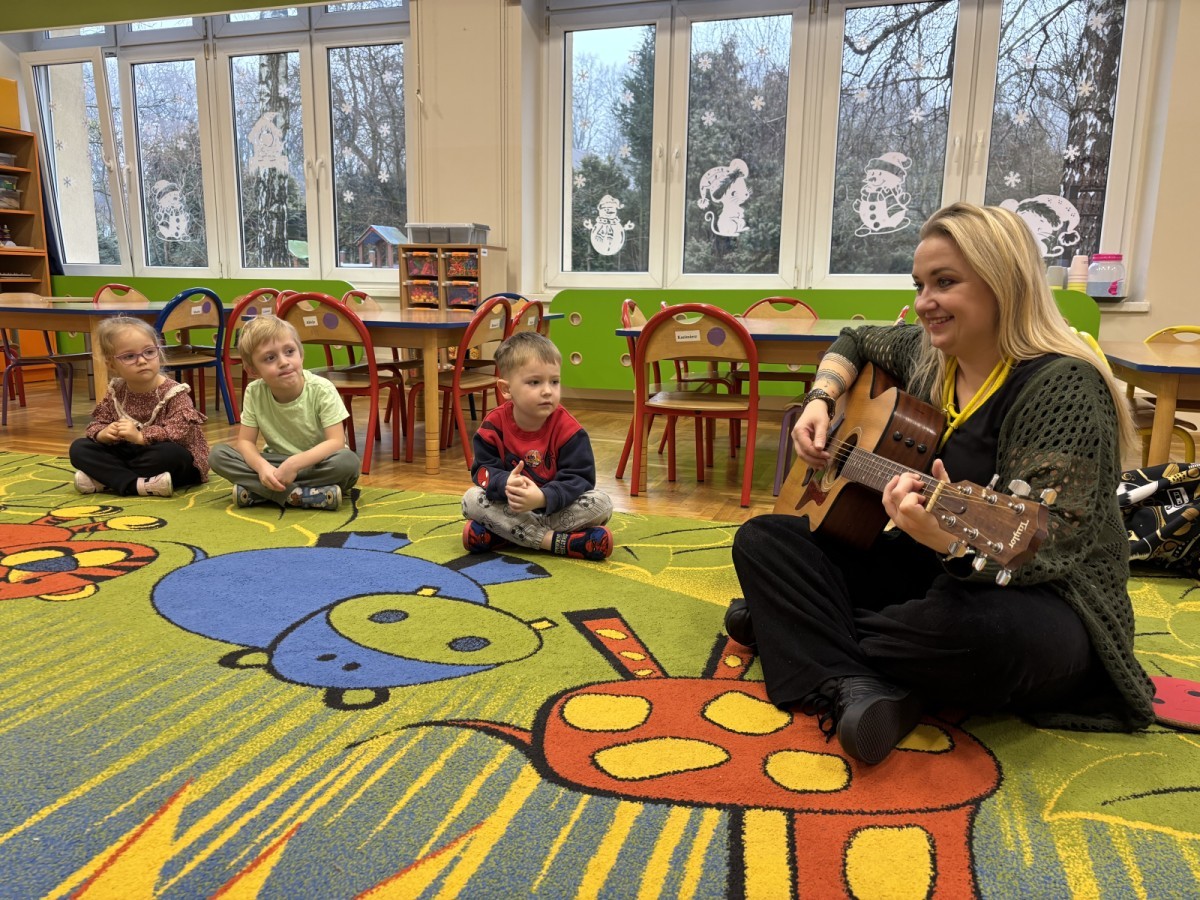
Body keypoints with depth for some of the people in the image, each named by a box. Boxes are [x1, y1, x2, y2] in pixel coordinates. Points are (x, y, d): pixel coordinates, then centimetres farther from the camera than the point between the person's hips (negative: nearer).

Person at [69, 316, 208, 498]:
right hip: (128, 454, 6)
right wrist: (102, 433, -18)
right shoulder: (116, 392, 2)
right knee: (79, 448, -7)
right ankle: (137, 484, -27)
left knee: (169, 453, -39)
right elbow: (98, 422, 6)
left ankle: (105, 479, -21)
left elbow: (180, 430, -28)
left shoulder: (174, 393, -16)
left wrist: (140, 436, -36)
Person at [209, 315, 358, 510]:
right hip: (276, 464, 3)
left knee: (348, 461, -35)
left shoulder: (322, 389, -19)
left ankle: (257, 492, -26)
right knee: (218, 454, -18)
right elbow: (245, 441, -9)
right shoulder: (254, 392, -10)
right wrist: (262, 466, -32)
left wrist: (295, 463, -37)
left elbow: (336, 442, -23)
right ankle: (301, 495, -27)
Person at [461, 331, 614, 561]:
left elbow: (579, 478, -19)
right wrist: (505, 484, -34)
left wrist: (543, 497, -38)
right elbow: (483, 470, -9)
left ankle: (504, 534, -28)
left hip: (555, 509, -1)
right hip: (512, 508, 1)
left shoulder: (567, 428, -15)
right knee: (471, 499, -23)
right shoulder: (493, 424, -10)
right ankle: (552, 540, -29)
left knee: (601, 503, -25)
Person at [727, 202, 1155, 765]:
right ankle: (850, 685, -25)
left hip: (1043, 599, -7)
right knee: (763, 539, -1)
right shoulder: (924, 353, 0)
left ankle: (796, 629, -13)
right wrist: (820, 400, 1)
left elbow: (1041, 548, -27)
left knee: (970, 628, -42)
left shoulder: (1062, 386, -21)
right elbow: (855, 342, 22)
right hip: (929, 571, 7)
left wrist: (956, 539, -48)